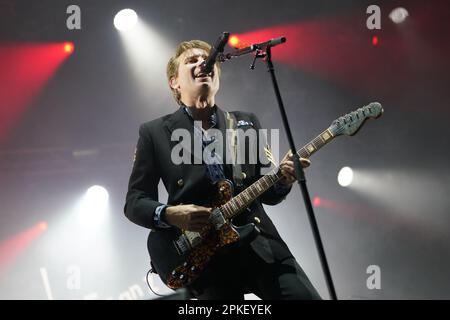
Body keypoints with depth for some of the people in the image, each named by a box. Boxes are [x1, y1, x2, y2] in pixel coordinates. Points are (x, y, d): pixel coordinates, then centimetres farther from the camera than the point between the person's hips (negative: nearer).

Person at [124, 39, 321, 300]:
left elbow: (266, 193, 15)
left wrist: (282, 179, -7)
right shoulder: (155, 132, 8)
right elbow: (135, 202, 6)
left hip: (261, 245, 3)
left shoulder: (247, 123, 16)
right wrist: (169, 214, -14)